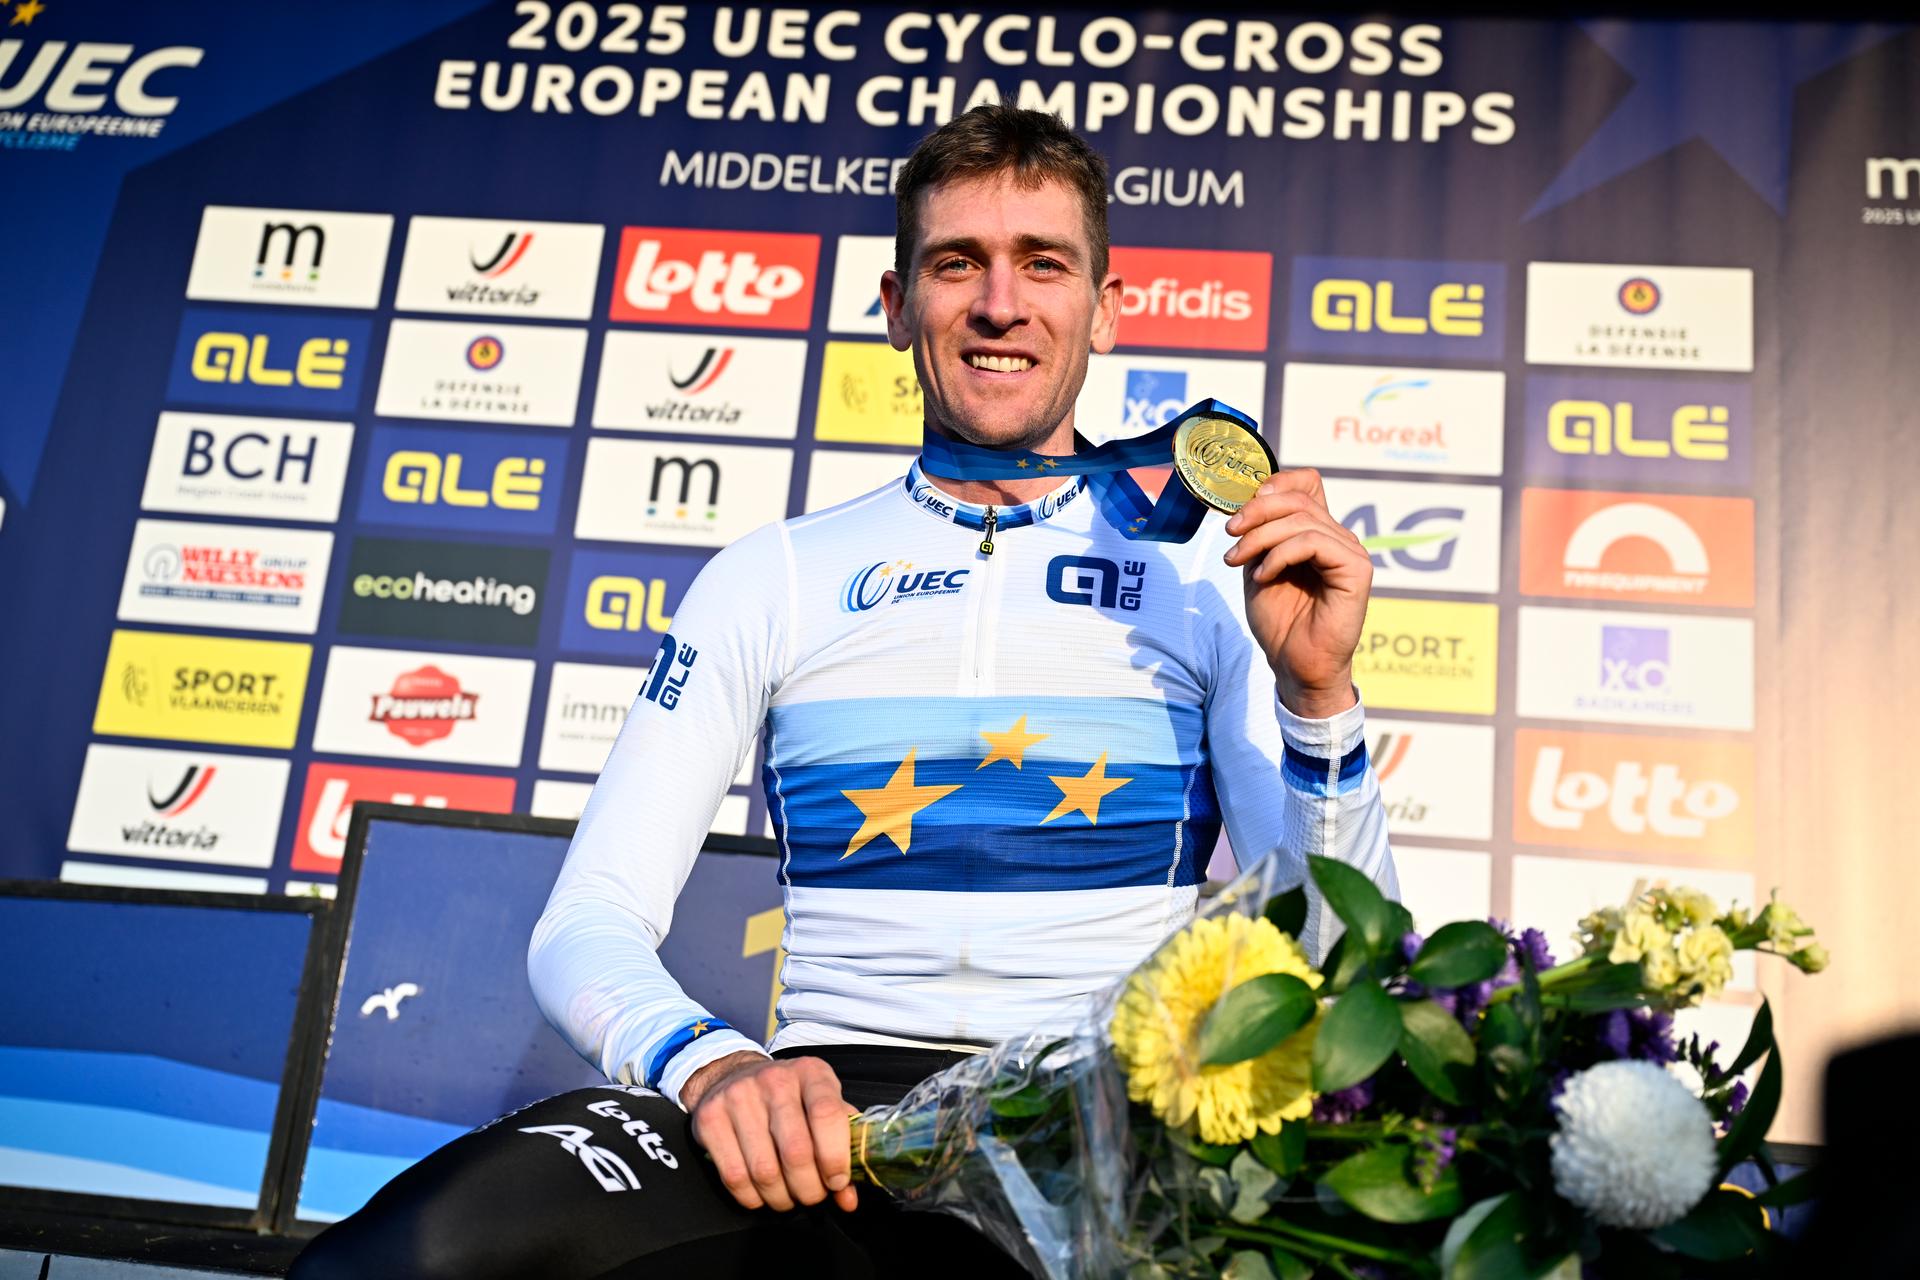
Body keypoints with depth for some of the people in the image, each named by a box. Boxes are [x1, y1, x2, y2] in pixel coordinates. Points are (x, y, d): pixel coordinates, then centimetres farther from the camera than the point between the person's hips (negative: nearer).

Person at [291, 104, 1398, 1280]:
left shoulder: (1212, 568, 11)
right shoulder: (779, 574, 13)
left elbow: (1334, 961, 7)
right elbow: (592, 921, 7)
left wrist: (1319, 697, -10)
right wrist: (713, 1064, -15)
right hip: (835, 1107, 0)